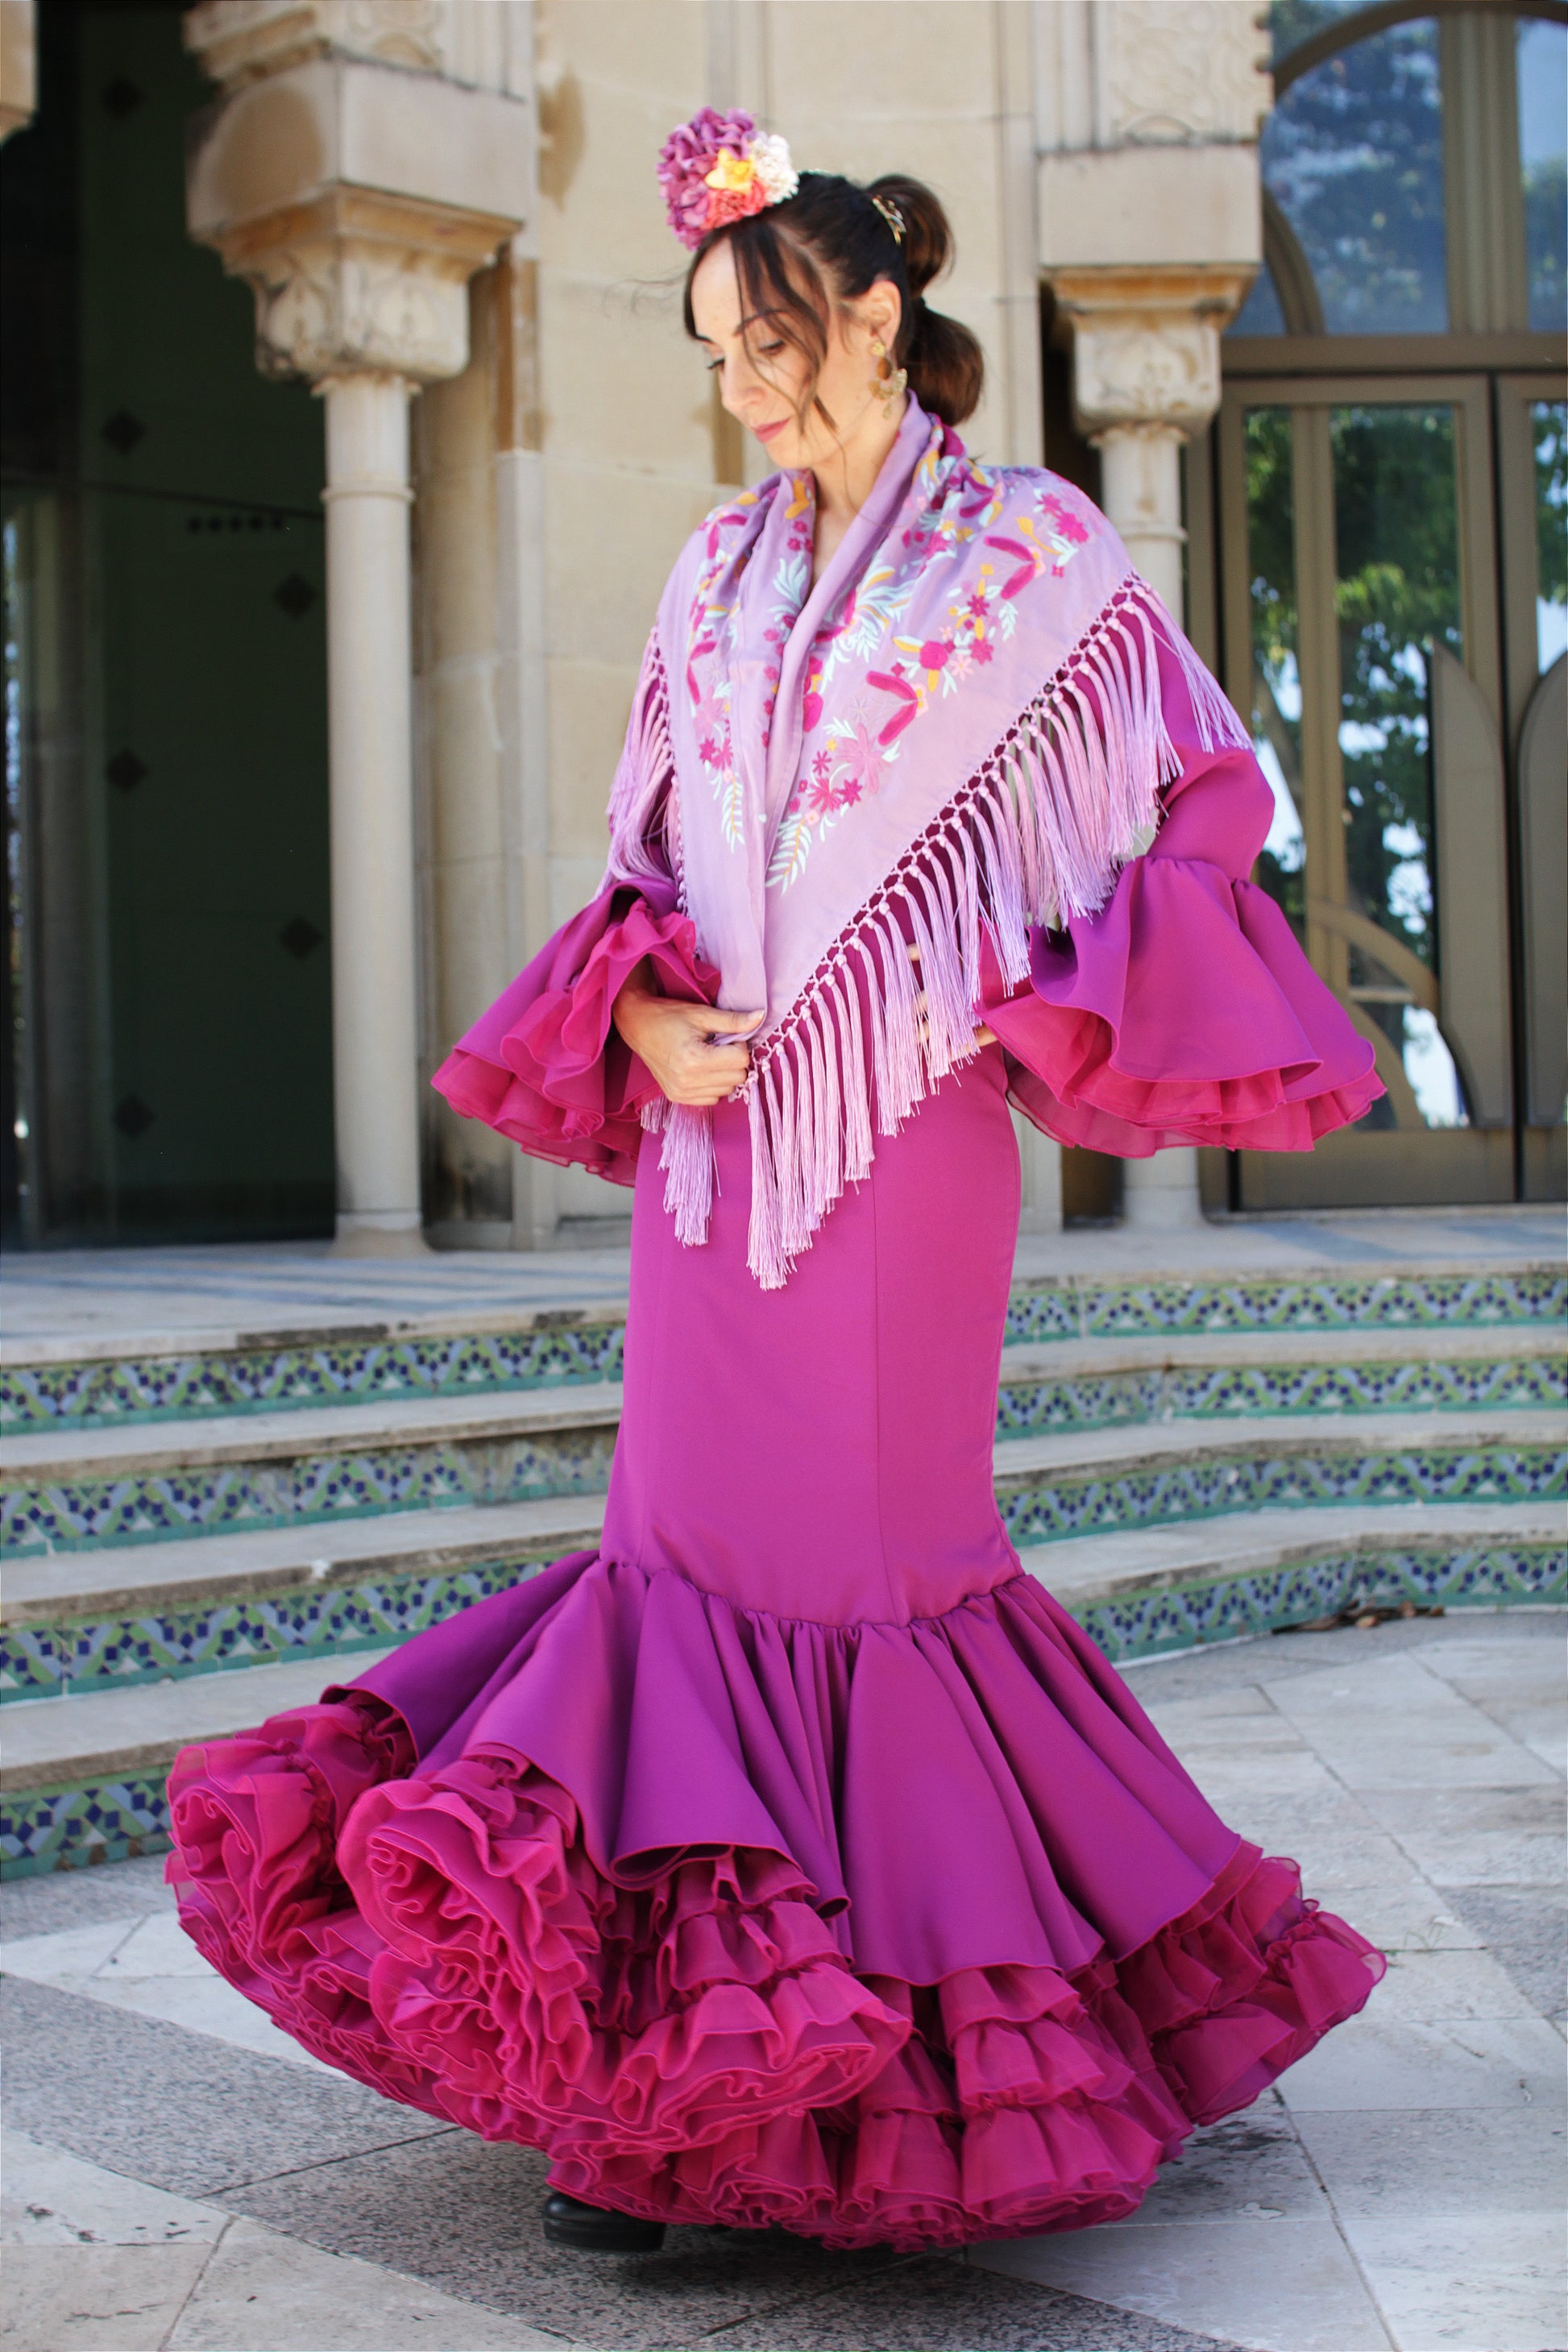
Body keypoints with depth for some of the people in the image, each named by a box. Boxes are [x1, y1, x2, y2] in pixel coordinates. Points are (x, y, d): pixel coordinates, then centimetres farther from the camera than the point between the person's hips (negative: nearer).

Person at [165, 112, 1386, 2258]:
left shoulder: (1036, 554, 0)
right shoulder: (722, 573, 13)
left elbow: (1189, 809, 3)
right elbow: (650, 847, 16)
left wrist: (1053, 1021, -7)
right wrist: (643, 1011, -2)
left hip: (903, 1129, -4)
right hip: (714, 1117, 4)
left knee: (866, 1545, 0)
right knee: (700, 1542, 3)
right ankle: (656, 2062, 11)